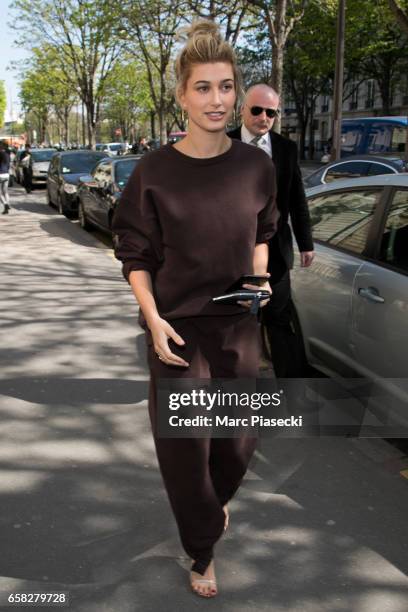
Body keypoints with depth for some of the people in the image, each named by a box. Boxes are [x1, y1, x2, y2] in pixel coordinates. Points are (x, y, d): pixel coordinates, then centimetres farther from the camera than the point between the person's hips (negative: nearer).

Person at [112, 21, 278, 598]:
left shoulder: (256, 165, -3)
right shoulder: (155, 171, -9)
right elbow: (135, 256, -3)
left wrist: (259, 280, -5)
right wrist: (153, 318, -14)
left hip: (239, 324, 3)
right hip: (177, 327, -2)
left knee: (238, 438, 13)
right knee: (186, 442, 6)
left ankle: (216, 500, 49)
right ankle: (203, 549, 31)